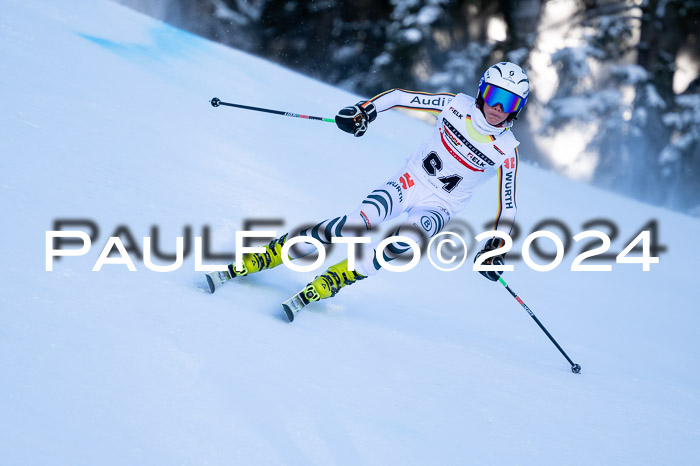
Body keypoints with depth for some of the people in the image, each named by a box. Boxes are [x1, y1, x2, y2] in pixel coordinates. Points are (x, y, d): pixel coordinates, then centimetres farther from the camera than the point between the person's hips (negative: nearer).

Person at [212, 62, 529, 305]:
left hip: (439, 208, -1)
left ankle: (328, 284, -26)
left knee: (406, 240, -34)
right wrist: (365, 109, -15)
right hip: (410, 182, 1)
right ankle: (266, 257, -17)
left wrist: (496, 247, -15)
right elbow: (400, 96, 1)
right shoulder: (457, 106, -7)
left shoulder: (506, 151, -11)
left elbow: (508, 205, -4)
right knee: (357, 224, -24)